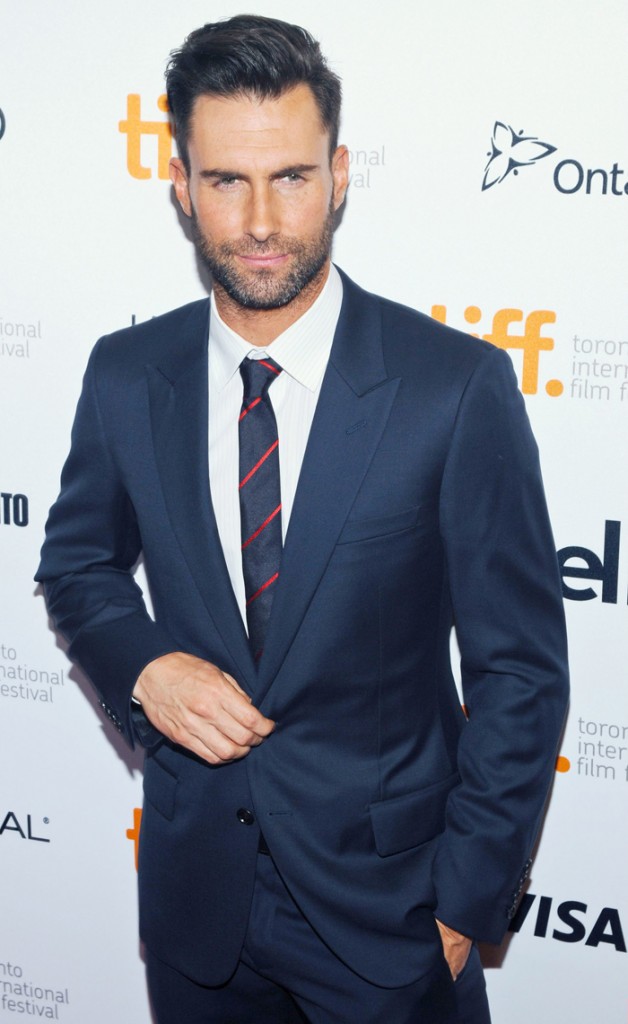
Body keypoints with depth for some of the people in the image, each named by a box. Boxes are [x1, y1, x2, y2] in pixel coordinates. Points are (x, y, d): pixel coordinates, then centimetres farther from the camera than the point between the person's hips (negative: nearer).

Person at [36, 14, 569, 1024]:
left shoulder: (459, 385, -15)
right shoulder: (126, 376, -5)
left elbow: (521, 666, -10)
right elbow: (79, 561, 10)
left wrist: (469, 897, -8)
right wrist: (142, 665, -10)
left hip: (386, 900, -2)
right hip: (194, 885, 3)